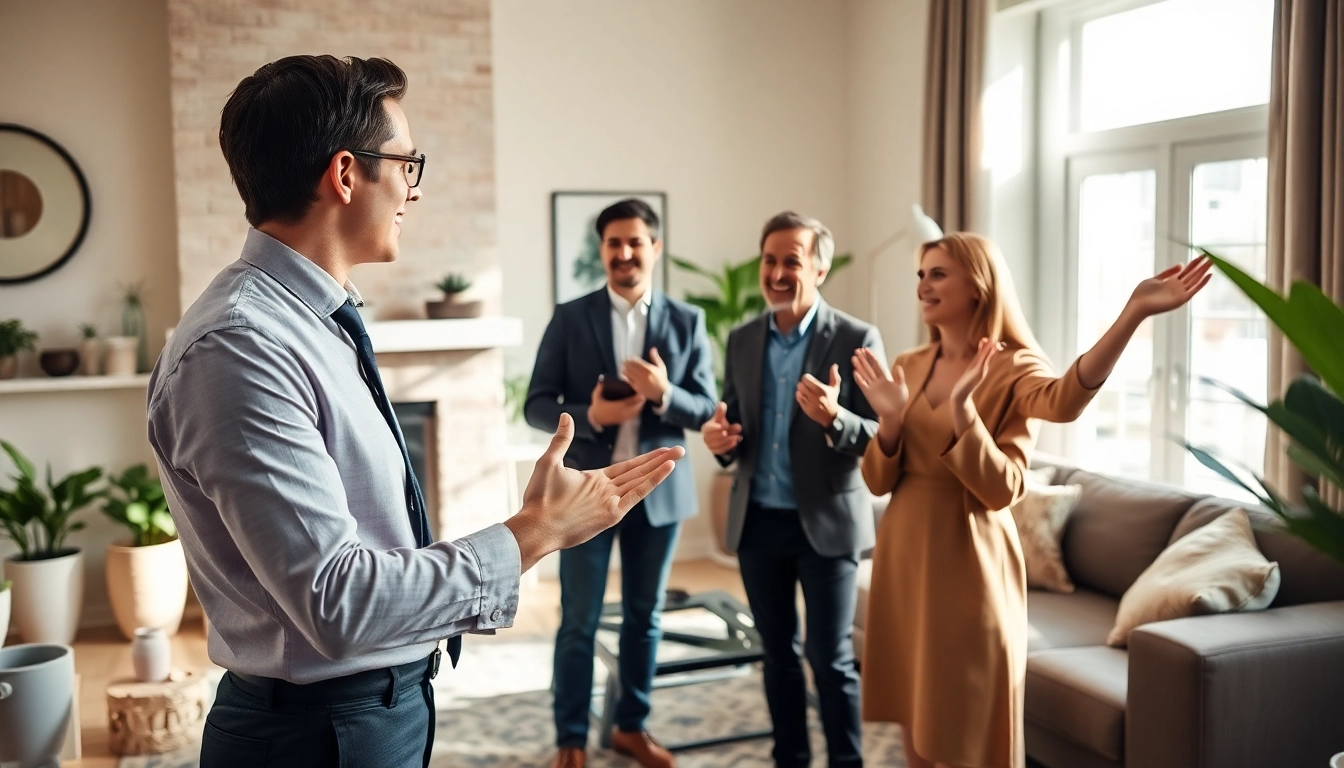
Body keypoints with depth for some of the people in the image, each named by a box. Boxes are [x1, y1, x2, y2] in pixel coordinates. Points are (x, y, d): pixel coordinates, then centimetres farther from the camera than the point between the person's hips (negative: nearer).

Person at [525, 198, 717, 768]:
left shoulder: (687, 321, 1)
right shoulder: (570, 318, -2)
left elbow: (707, 411, -1)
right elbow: (536, 406, -3)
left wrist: (664, 394, -21)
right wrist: (590, 416, -21)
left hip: (658, 490, 2)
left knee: (645, 616, 14)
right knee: (579, 622, 6)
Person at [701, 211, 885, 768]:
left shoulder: (857, 339, -9)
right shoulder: (742, 339, 6)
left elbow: (880, 437, -11)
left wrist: (834, 418, -31)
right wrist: (720, 439, -11)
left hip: (826, 522, -4)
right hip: (757, 522, 5)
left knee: (831, 659, 2)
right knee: (778, 653, 15)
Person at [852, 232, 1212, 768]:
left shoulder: (1014, 368, -9)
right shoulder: (908, 366, 7)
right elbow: (879, 482, 4)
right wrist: (891, 418, -15)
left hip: (968, 565, -5)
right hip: (903, 556, 5)